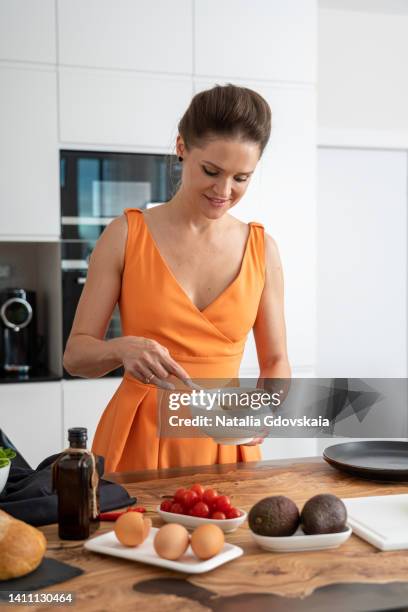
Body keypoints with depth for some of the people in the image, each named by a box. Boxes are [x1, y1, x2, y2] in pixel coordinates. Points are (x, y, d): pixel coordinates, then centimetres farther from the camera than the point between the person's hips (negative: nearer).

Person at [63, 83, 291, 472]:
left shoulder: (262, 249, 0)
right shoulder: (126, 235, -6)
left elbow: (276, 362, 7)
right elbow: (76, 355, -5)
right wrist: (122, 349, -25)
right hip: (137, 440, -1)